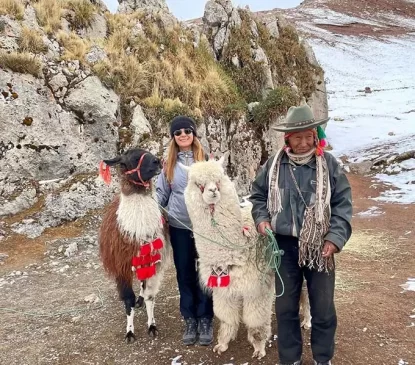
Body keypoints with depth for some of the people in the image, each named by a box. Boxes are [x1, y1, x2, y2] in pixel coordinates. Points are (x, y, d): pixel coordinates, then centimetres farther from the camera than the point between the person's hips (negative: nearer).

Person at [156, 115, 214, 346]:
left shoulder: (207, 158, -3)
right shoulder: (170, 162, 5)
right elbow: (161, 193, 11)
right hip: (179, 226, 2)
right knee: (184, 272, 11)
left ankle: (205, 320, 21)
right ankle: (190, 319, 26)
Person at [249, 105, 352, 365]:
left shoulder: (329, 164, -6)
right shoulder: (274, 165, -2)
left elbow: (343, 204, -5)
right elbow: (258, 195, 10)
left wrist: (335, 238, -16)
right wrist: (261, 218, -8)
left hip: (319, 246, -1)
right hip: (284, 245, 2)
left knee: (323, 309, 12)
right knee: (286, 307, 14)